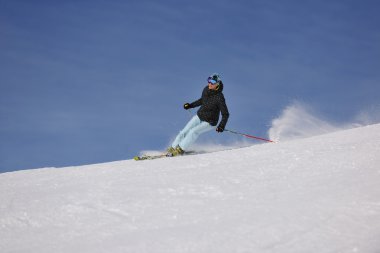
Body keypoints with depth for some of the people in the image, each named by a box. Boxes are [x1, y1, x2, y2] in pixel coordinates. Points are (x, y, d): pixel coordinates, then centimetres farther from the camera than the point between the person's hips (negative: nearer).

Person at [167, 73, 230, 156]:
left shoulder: (219, 97, -26)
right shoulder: (206, 89, -7)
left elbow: (225, 114, -22)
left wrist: (222, 125, -36)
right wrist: (190, 105, 13)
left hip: (209, 122, -6)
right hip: (199, 116, 6)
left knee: (193, 131, -25)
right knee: (184, 131, -2)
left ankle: (180, 150, -15)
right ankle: (173, 148, 12)